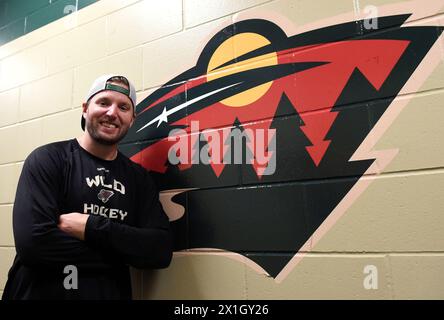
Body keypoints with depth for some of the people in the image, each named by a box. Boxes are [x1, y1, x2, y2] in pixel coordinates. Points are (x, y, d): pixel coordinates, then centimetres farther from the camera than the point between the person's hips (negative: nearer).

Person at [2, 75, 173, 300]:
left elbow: (161, 250, -8)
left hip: (113, 294, 2)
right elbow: (32, 241, -20)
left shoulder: (139, 177, 2)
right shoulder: (48, 159, -7)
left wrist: (90, 227, -17)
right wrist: (122, 253, -14)